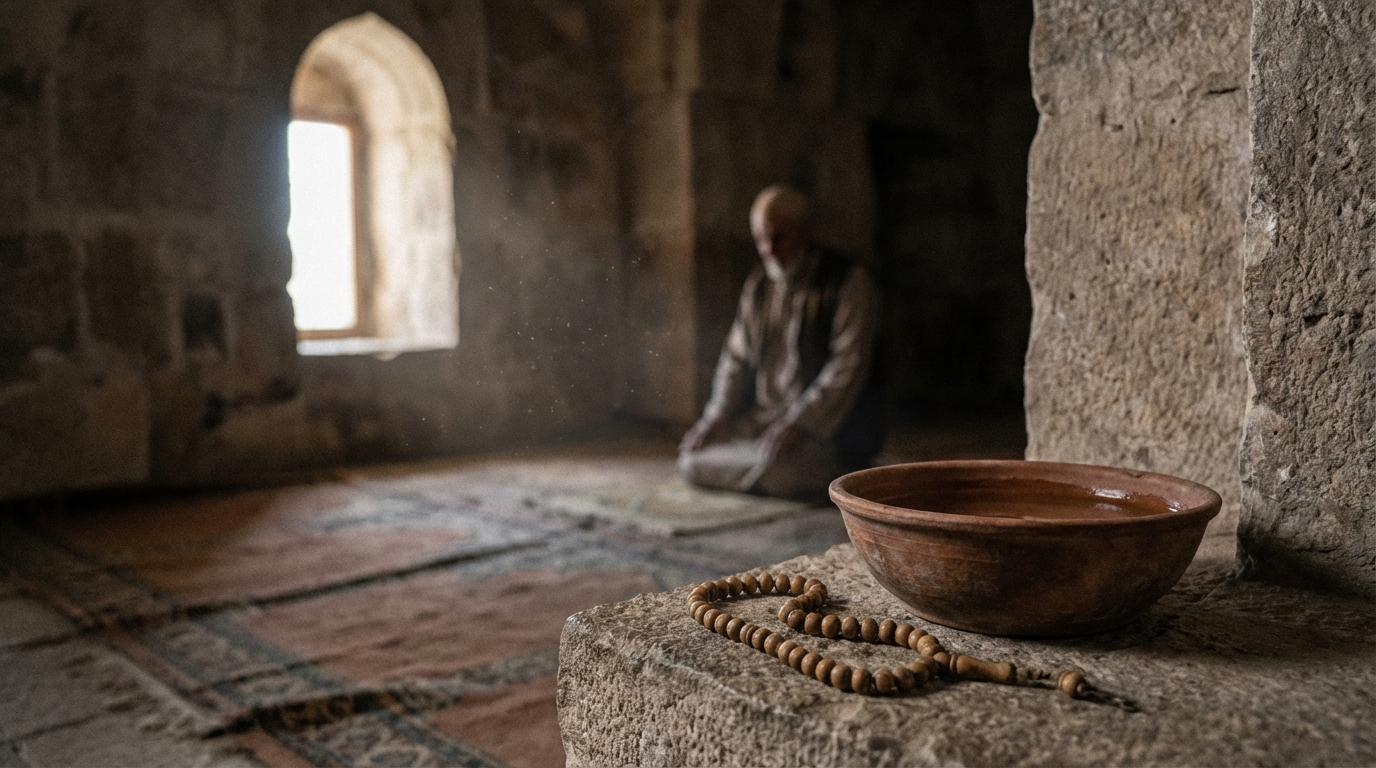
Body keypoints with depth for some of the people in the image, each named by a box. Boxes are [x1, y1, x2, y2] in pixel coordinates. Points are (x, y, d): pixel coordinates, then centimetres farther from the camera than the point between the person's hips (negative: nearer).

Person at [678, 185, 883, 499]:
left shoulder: (850, 282, -9)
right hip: (762, 416, 6)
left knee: (773, 470, -32)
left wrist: (798, 424, -24)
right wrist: (718, 414, 0)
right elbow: (737, 356, 16)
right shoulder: (757, 285, 12)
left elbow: (848, 368, -16)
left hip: (827, 425, -6)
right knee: (692, 455, -12)